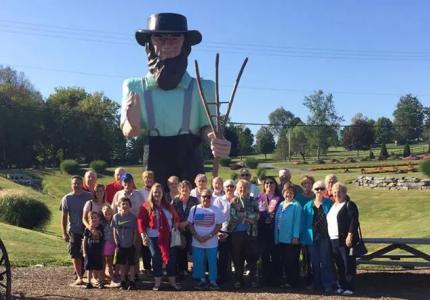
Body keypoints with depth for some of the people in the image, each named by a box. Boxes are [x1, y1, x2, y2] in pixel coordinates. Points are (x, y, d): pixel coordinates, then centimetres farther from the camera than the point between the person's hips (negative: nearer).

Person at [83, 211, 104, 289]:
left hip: (98, 251, 0)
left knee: (99, 267, 4)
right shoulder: (87, 229, -2)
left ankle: (100, 282, 14)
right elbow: (84, 241, 1)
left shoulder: (101, 228, -1)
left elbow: (103, 239, 0)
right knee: (90, 268, 7)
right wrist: (84, 252, -2)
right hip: (89, 251, 0)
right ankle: (89, 282, 17)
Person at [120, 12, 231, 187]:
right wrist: (133, 125, -22)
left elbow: (206, 127, -1)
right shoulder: (134, 88, 3)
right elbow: (127, 131, 2)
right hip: (152, 171, 0)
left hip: (190, 168, 0)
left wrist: (216, 141, -24)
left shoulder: (203, 88, 1)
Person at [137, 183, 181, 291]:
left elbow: (176, 218, 20)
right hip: (154, 237, -3)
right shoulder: (146, 206, -3)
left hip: (168, 237, 3)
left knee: (171, 258, 4)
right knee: (157, 259, 5)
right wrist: (143, 236, -17)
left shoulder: (168, 206, 11)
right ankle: (157, 282, 16)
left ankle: (172, 281, 16)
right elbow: (141, 221, -9)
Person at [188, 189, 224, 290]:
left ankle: (213, 281, 13)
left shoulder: (216, 210, -1)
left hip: (212, 242, -2)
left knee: (212, 261, 2)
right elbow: (190, 224, 4)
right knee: (198, 262, 6)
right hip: (197, 242, 2)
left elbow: (219, 225, -4)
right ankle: (202, 280, 20)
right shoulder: (194, 209, 3)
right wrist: (196, 236, -9)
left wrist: (209, 236, -14)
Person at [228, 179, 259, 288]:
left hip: (250, 233, 0)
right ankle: (238, 280, 17)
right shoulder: (234, 201, 7)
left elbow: (256, 216, -3)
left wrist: (242, 217, -11)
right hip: (236, 233, 0)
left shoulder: (253, 201, 7)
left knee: (252, 257, 3)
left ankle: (253, 279, 14)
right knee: (237, 257, 6)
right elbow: (233, 216, -4)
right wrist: (248, 218, -9)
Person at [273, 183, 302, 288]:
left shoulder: (296, 205, -5)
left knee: (292, 261, 0)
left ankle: (293, 282, 10)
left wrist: (296, 237, -15)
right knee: (280, 260, 10)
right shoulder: (280, 205, 13)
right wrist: (276, 237, 10)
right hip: (281, 239, 6)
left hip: (292, 239, -6)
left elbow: (297, 222, -10)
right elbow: (276, 221, 14)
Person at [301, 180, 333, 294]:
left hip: (325, 237, -3)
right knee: (315, 262, 9)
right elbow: (304, 222, 10)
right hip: (312, 237, 3)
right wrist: (304, 238, 4)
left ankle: (327, 286, 2)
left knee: (325, 262, -3)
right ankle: (316, 285, 18)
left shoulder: (329, 203, 1)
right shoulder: (308, 205, 9)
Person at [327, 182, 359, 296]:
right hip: (334, 240, 8)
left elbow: (354, 221, -13)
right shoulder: (332, 206, 19)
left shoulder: (349, 205, -5)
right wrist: (329, 236, 17)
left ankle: (349, 288, 2)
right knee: (338, 265, 11)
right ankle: (341, 286, 19)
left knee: (348, 264, -3)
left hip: (345, 240, -8)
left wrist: (350, 235, -21)